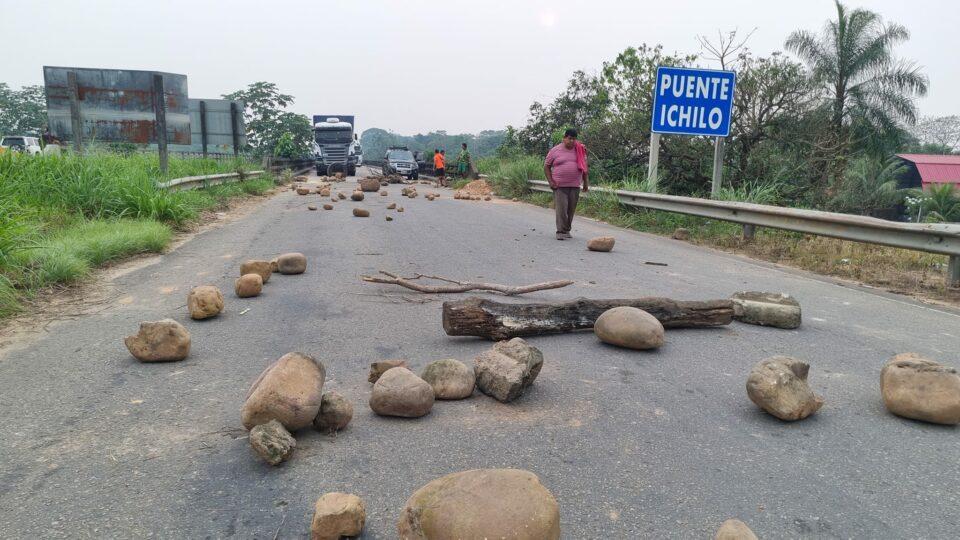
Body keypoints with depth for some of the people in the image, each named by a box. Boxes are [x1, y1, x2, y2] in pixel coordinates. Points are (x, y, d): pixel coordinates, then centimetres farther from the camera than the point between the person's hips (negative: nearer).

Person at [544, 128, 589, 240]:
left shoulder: (580, 150, 8)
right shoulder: (555, 151, 0)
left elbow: (584, 166, 16)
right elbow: (546, 166, 4)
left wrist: (585, 182, 14)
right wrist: (551, 182, -5)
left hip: (575, 186, 3)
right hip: (559, 186, -3)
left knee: (571, 210, 7)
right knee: (561, 209, -11)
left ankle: (567, 230, 20)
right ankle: (560, 232, -8)